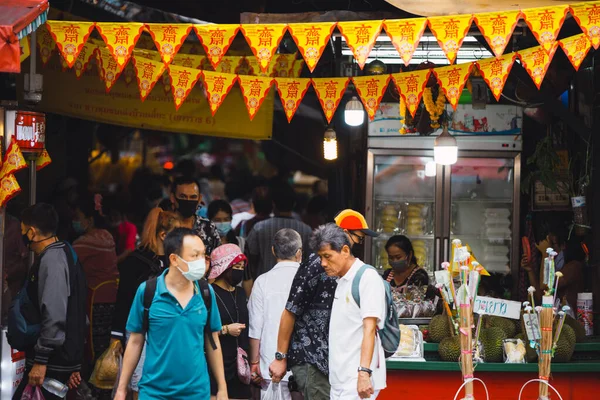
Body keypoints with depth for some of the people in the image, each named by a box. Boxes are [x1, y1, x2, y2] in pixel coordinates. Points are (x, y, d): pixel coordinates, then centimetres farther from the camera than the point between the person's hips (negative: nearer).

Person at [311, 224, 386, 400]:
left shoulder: (367, 277, -7)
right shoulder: (341, 281, 17)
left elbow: (369, 328, -15)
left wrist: (364, 372, -23)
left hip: (357, 379, -8)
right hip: (340, 379, 8)